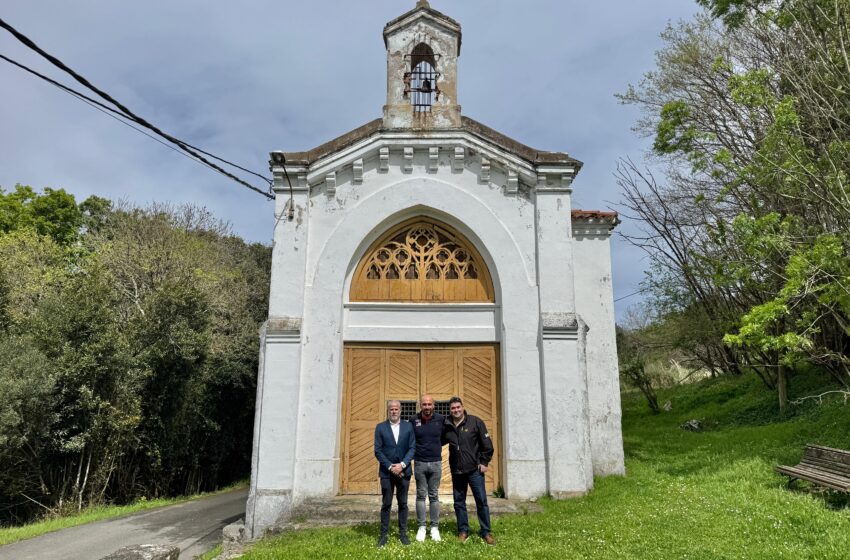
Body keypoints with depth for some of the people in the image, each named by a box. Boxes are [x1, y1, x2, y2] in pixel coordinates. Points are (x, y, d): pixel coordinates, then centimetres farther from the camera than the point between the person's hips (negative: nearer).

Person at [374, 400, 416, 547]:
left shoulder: (408, 426, 2)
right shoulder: (380, 427, 0)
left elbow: (412, 448, -1)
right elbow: (378, 451, -3)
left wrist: (402, 465, -13)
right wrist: (390, 467, -12)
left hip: (403, 471, 1)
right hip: (386, 471, -1)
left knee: (403, 503, 8)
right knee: (386, 504, 4)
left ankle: (403, 533, 18)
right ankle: (384, 534, 12)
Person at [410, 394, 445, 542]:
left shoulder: (441, 419, -5)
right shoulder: (413, 420, -5)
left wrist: (435, 445, 2)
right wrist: (418, 448, -1)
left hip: (436, 463, 0)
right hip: (419, 463, 0)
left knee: (434, 496, 8)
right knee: (421, 495, 7)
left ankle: (435, 527, 16)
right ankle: (421, 527, 15)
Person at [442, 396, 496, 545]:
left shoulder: (475, 422, -7)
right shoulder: (446, 426, 0)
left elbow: (487, 444, -5)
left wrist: (484, 462, -6)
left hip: (474, 469, -3)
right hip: (457, 471, 3)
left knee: (481, 500, 1)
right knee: (459, 502, 10)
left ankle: (485, 532, 13)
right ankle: (463, 531, 23)